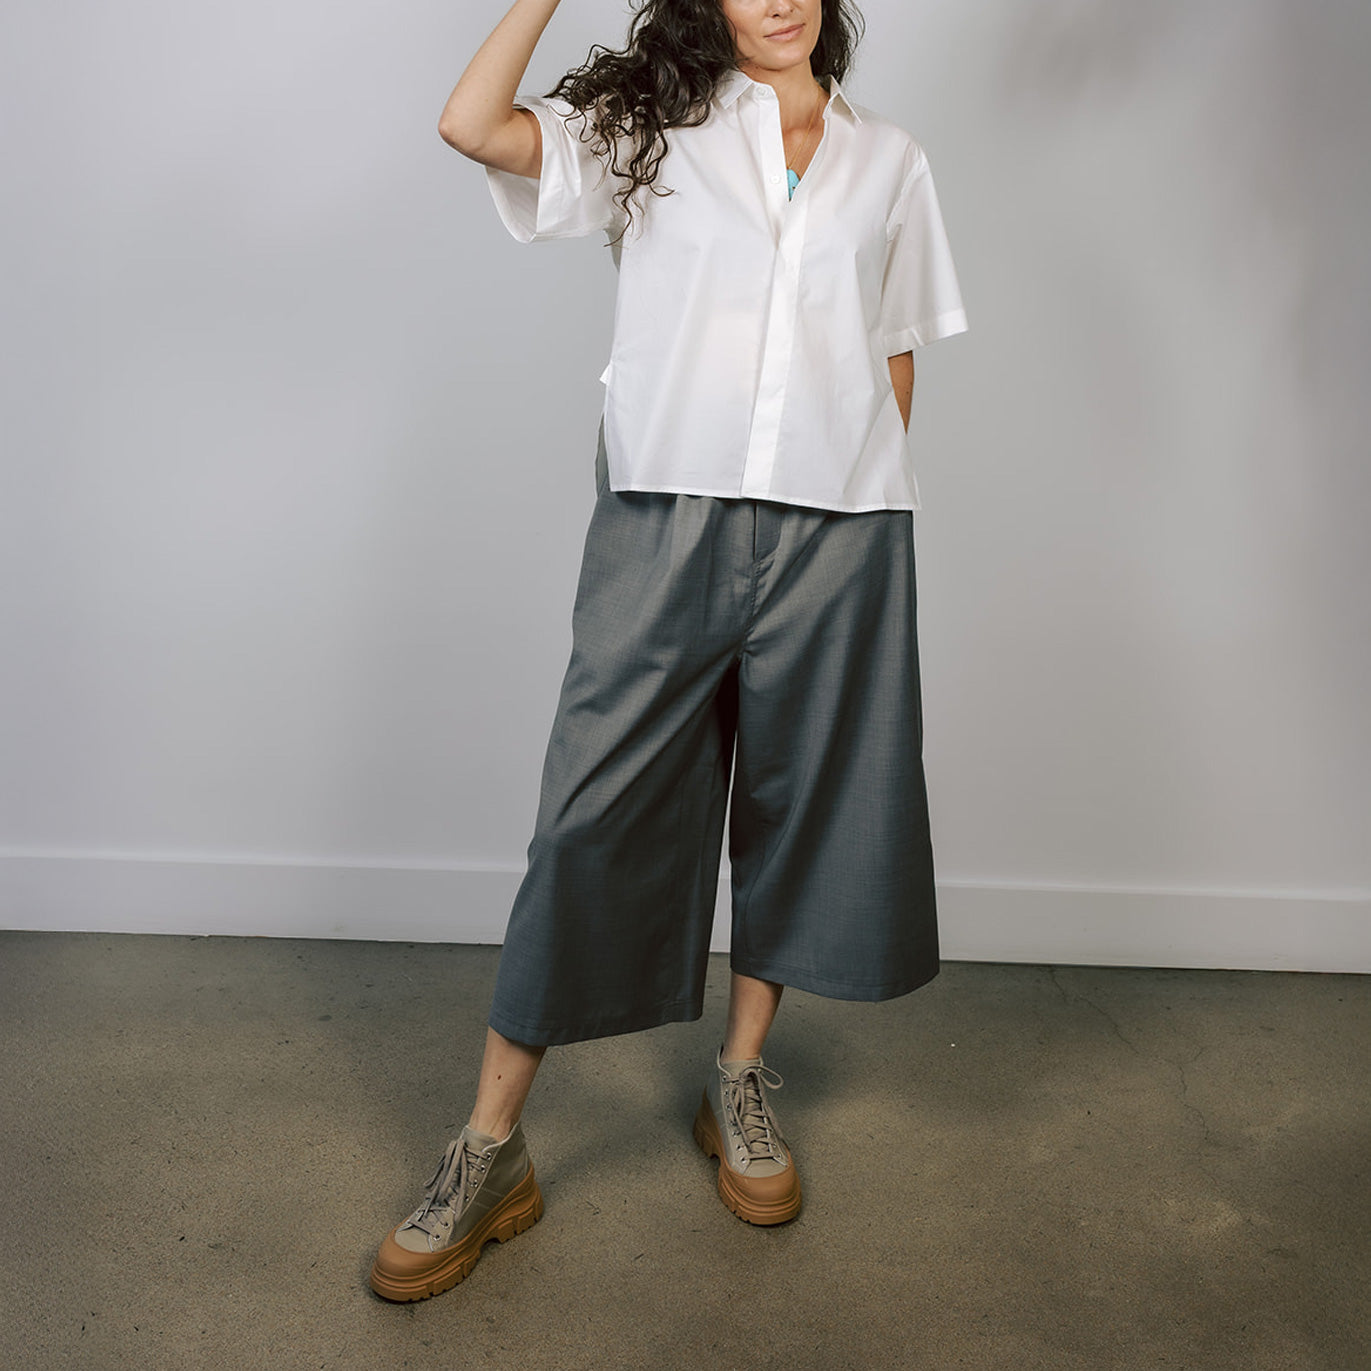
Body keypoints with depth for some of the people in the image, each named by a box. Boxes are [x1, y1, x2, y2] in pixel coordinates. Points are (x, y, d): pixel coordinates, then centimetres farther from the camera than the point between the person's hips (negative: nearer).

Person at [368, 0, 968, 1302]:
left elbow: (897, 351, 18)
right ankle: (490, 1150, 5)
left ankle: (739, 1084, 28)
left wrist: (864, 480, 9)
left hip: (836, 530, 3)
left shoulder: (889, 160, 17)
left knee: (799, 804, 8)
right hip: (665, 517, -3)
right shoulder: (652, 126, 9)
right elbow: (474, 122, -4)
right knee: (594, 818, -5)